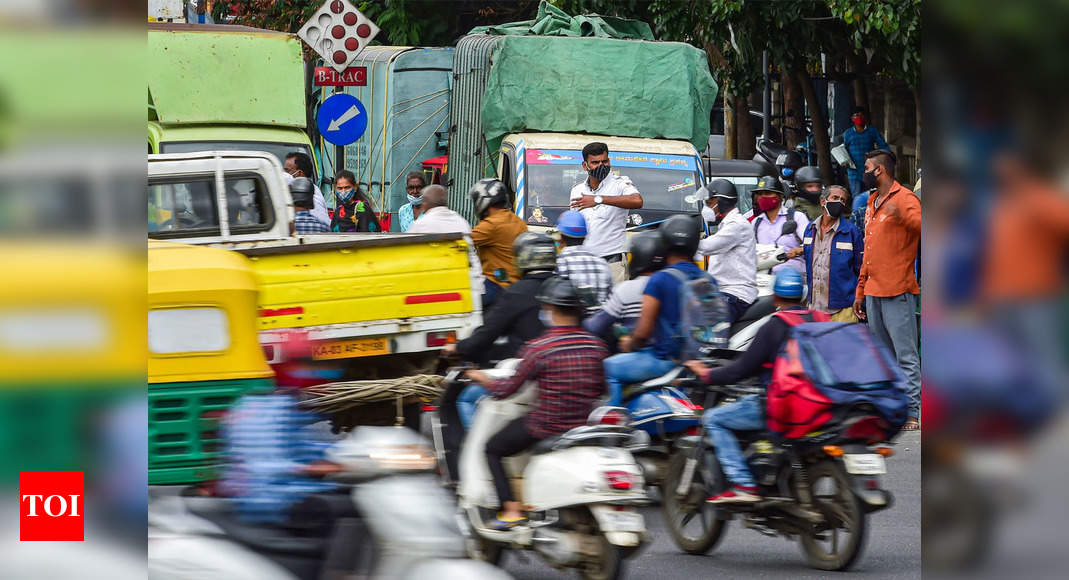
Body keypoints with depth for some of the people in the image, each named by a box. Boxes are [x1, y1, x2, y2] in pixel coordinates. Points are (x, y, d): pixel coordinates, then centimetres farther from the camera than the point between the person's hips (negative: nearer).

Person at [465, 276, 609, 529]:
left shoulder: (538, 348, -15)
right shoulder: (595, 345, 0)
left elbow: (507, 389, -9)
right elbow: (601, 390, 12)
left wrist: (484, 379, 10)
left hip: (546, 429, -6)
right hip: (586, 427, 6)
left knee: (493, 448, 15)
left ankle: (511, 508, 2)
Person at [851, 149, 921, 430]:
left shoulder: (904, 199, -6)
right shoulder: (873, 203, 21)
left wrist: (902, 217, -38)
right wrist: (860, 291, 26)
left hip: (898, 292, -9)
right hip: (873, 291, 9)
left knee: (906, 355, -9)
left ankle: (913, 414, -9)